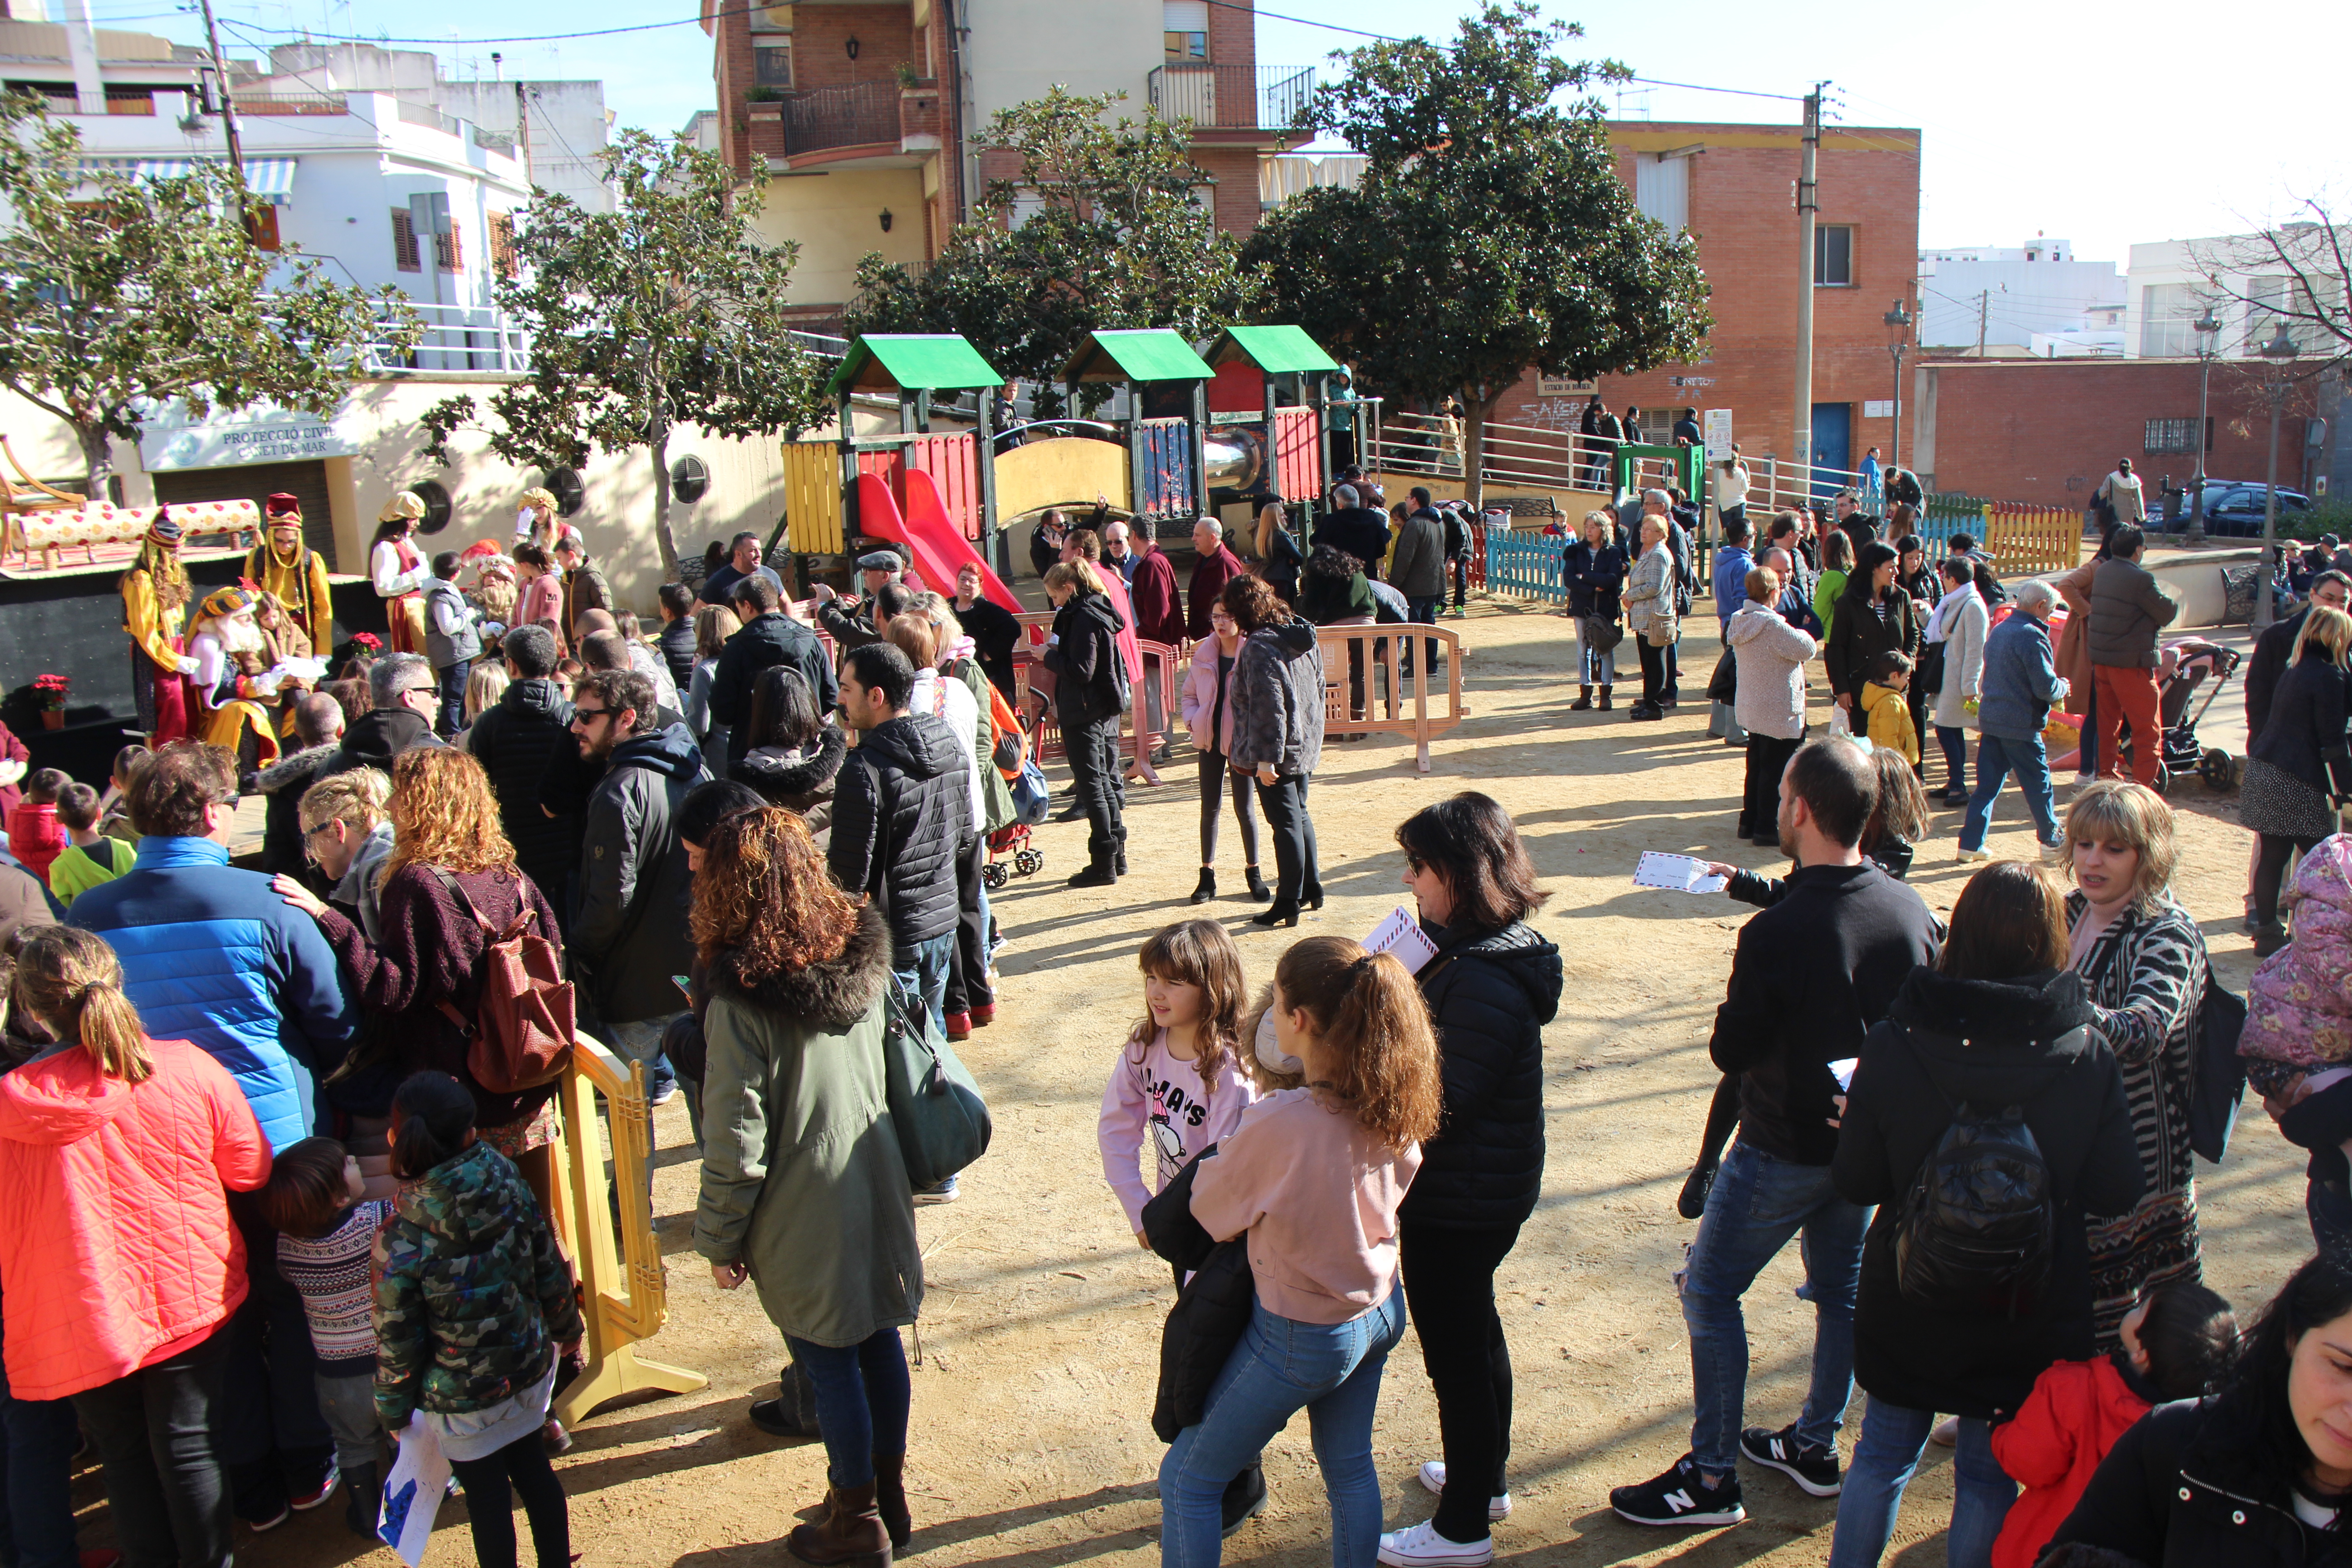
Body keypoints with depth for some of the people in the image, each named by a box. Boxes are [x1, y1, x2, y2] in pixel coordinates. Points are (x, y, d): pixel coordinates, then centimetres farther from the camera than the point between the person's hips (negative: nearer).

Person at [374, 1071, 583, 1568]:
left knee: (486, 1492, 17)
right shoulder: (508, 1186, -18)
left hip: (463, 1400, -4)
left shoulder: (399, 1241, -28)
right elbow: (550, 1269, -4)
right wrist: (566, 1326, 15)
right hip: (529, 1368, 4)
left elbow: (398, 1342, -16)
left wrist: (393, 1410, 2)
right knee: (530, 1463, 25)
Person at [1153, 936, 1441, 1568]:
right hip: (1380, 1312, 7)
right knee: (1350, 1469, 27)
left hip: (1302, 1337, -6)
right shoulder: (1391, 1102, -13)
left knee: (1187, 1481, 12)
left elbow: (1210, 1212, -16)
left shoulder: (1279, 1123, -32)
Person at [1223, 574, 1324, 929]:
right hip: (1307, 744, 9)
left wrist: (1266, 758, -22)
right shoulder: (1304, 640, 5)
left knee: (1286, 824, -2)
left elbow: (1268, 708, -24)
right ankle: (1312, 888, 31)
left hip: (1278, 751, -9)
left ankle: (1288, 904, 6)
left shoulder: (1259, 648, -21)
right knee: (1299, 815, 21)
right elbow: (1318, 690, 14)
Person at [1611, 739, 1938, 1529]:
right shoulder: (1913, 910, -8)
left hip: (1785, 1147, -7)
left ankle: (1712, 1477, 15)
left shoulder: (1775, 934, -28)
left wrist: (1736, 1007, -1)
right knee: (1841, 1291, 22)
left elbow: (1732, 1051, -18)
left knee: (1710, 1294, 7)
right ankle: (1815, 1447, 38)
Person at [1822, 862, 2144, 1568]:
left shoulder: (1895, 1040, -16)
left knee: (1883, 1453, 20)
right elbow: (2117, 1196, -7)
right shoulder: (2088, 1053, -15)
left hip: (1910, 1301, 0)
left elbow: (1856, 1183, -11)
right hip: (2029, 1315, 0)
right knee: (1988, 1474, 17)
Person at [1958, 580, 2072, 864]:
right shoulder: (2032, 636, -15)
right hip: (2020, 724, -7)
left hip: (1990, 720, 7)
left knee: (1987, 785, 9)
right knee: (2038, 784, 7)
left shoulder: (1998, 631, 12)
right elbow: (2046, 687, -19)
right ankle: (2051, 842, 19)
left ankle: (1970, 844, 8)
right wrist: (2063, 686, 3)